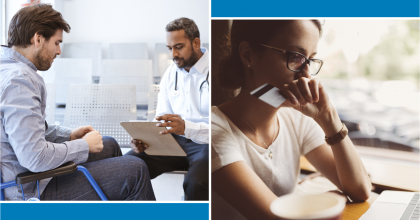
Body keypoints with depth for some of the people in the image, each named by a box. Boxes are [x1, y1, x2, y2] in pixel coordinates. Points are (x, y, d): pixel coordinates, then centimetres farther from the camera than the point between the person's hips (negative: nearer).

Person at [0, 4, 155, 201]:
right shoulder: (18, 80, -26)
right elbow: (35, 158, -31)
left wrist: (69, 135, 9)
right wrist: (84, 145, -16)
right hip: (30, 189, -11)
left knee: (109, 144, 22)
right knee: (135, 170, -14)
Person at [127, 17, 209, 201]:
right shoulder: (171, 73, 11)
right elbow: (161, 118, 13)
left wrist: (187, 127, -34)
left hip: (206, 143, -5)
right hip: (175, 140, 5)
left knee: (196, 182, -36)